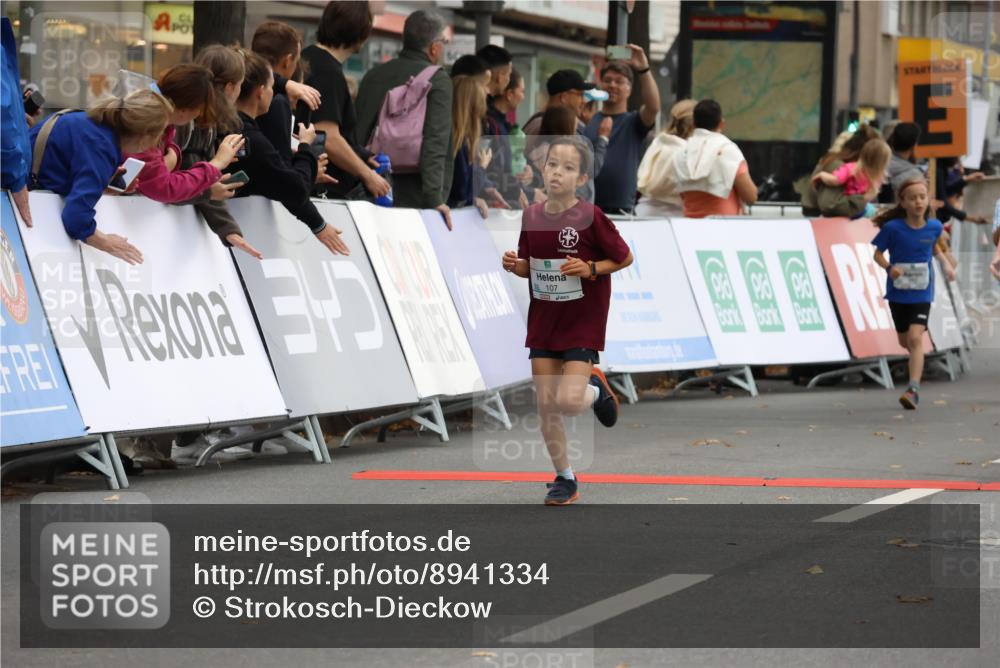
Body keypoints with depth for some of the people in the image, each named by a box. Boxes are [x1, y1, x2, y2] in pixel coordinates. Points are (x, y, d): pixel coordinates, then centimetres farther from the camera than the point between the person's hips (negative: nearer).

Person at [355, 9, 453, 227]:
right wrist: (434, 199, -19)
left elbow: (358, 135, 11)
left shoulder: (374, 75, 11)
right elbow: (435, 142, -16)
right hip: (415, 198, -6)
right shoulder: (437, 80, -7)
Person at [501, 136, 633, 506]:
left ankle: (596, 389, 18)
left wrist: (591, 269, -19)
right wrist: (514, 265, -9)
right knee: (546, 406, 4)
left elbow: (625, 258, -5)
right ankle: (565, 479, 19)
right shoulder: (531, 216, 0)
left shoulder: (591, 218, -15)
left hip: (583, 322, -5)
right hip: (543, 320, 5)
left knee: (569, 401, -18)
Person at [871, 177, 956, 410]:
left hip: (922, 293, -1)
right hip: (897, 292, 1)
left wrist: (945, 263, 4)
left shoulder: (933, 226, -5)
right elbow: (878, 253, -6)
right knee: (905, 341, 17)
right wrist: (889, 268, -24)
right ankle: (918, 360, 52)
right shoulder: (893, 228, -15)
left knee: (915, 338, -17)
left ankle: (913, 389, -21)